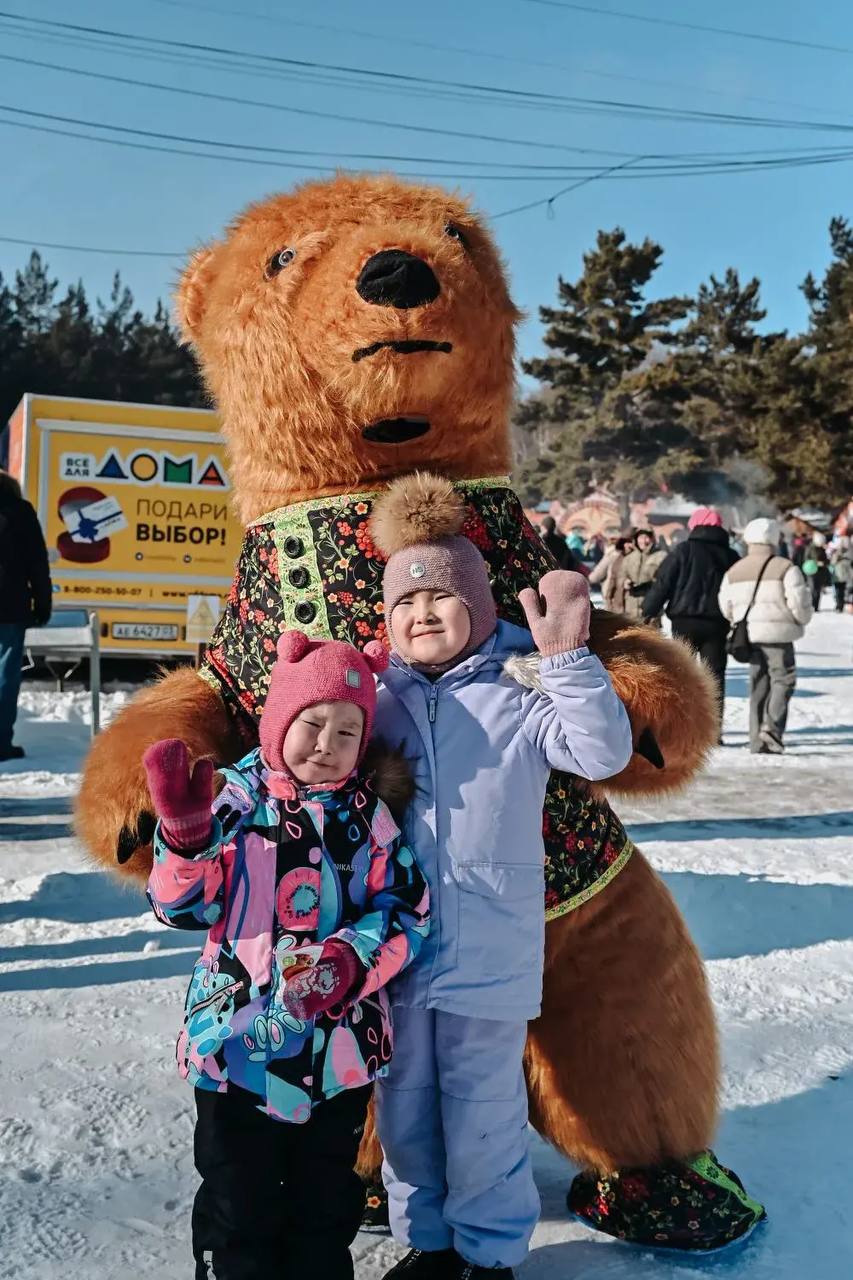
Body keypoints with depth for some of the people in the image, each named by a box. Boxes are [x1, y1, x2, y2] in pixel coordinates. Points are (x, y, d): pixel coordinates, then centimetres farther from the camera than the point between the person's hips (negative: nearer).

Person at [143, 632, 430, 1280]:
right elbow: (182, 905, -9)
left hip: (341, 1048, 2)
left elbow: (407, 908, -2)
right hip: (239, 1041, -1)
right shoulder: (236, 800, -7)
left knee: (326, 1199, 21)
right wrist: (184, 830, -26)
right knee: (239, 1201, 15)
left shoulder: (366, 812, -2)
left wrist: (354, 960, -19)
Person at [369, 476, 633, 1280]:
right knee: (404, 1104, 18)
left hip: (490, 950, -4)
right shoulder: (379, 695, 4)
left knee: (483, 1108, 11)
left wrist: (567, 657, -28)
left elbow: (603, 751, -19)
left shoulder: (520, 693, -7)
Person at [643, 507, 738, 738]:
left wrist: (648, 612, 2)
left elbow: (662, 583, -6)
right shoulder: (730, 556, 8)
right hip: (717, 623, 2)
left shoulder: (684, 550, -4)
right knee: (714, 675, 6)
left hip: (685, 621, -2)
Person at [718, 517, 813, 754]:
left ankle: (757, 739, 10)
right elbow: (799, 603, -11)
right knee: (783, 680, 3)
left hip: (748, 636, 5)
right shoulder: (786, 568, -6)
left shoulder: (734, 571, 9)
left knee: (758, 684, 11)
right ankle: (772, 726, -15)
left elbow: (726, 608, 10)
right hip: (777, 635, -5)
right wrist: (802, 620, 9)